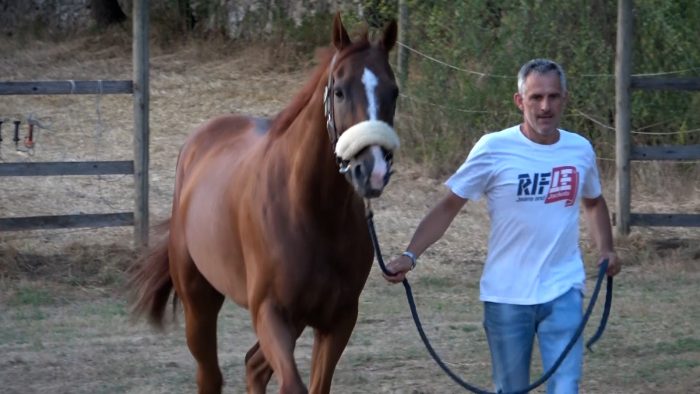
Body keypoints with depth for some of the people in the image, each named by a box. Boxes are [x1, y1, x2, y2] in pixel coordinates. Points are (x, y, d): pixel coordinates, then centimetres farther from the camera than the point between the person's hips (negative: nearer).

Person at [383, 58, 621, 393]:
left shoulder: (580, 150, 2)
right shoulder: (494, 149, -9)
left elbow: (593, 203, 22)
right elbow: (448, 207, -4)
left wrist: (606, 249, 6)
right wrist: (410, 255, -16)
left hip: (563, 292, 2)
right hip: (506, 294, -1)